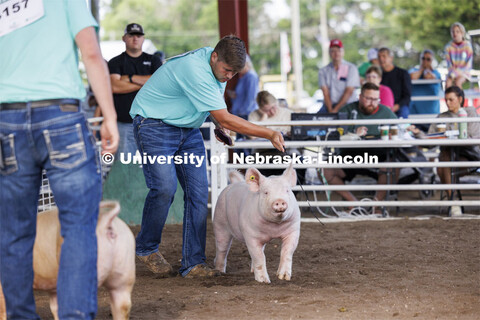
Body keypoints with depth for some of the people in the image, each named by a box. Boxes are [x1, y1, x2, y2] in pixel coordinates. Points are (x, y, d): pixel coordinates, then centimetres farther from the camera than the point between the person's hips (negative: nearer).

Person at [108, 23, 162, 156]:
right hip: (124, 123, -1)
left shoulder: (153, 60, 16)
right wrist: (146, 82, -4)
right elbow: (115, 86, -7)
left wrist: (131, 78, -4)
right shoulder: (115, 62, 11)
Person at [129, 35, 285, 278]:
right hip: (154, 125, -8)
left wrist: (221, 125, 2)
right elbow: (225, 120, -29)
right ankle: (146, 248, 4)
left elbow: (219, 107, 21)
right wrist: (269, 134, -27)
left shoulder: (219, 66, -2)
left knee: (198, 191, -5)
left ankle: (193, 263, -5)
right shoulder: (194, 70, -30)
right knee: (165, 187, -21)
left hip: (188, 129, 8)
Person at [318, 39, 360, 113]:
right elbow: (325, 93, 1)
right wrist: (330, 110, -15)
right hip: (329, 105, 2)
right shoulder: (323, 71, 11)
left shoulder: (351, 68, 4)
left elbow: (349, 92, -4)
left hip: (346, 105, -2)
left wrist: (336, 109, -11)